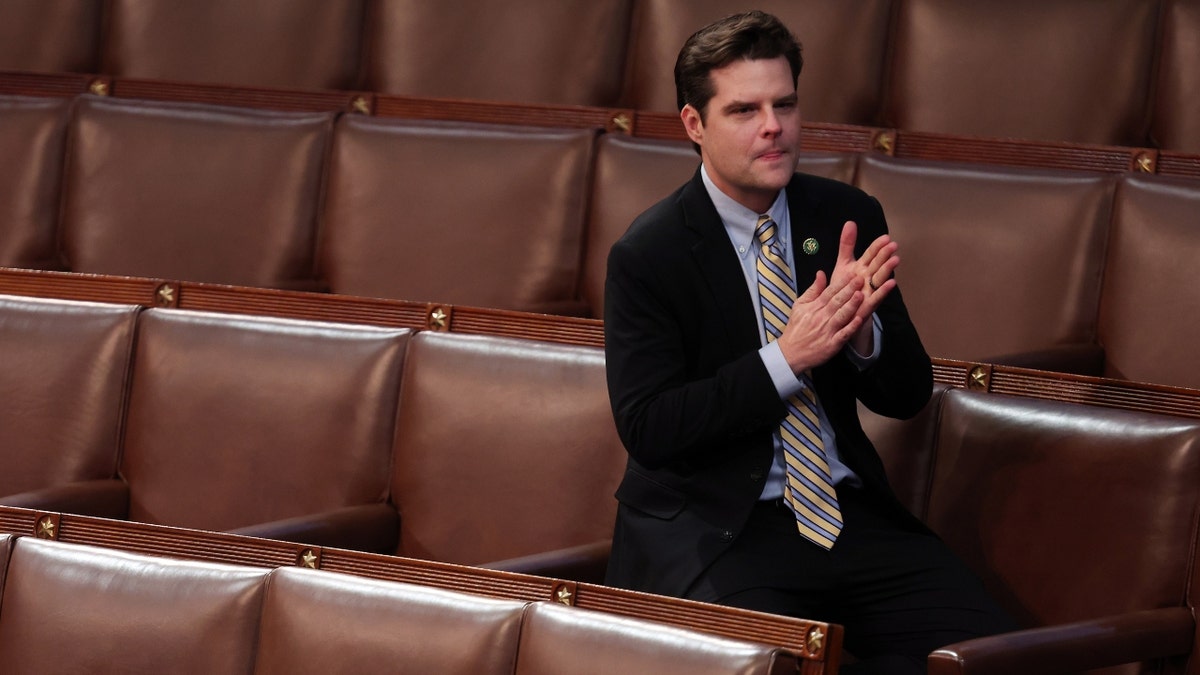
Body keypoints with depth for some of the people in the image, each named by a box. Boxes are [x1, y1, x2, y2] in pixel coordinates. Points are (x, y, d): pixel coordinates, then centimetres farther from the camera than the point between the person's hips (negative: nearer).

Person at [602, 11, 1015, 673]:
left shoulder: (849, 217, 6)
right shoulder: (646, 255, -7)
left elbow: (908, 395, 8)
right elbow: (646, 429, -12)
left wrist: (859, 329, -15)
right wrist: (785, 359, -20)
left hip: (851, 511, 4)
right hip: (713, 525, -4)